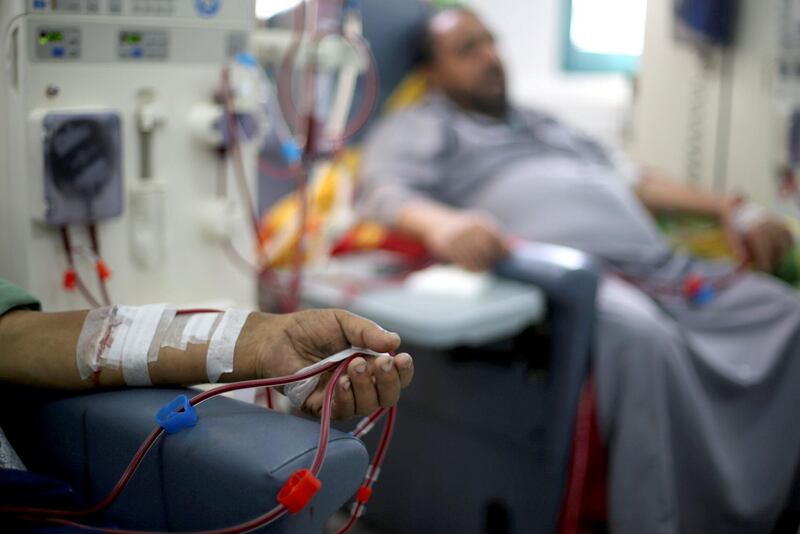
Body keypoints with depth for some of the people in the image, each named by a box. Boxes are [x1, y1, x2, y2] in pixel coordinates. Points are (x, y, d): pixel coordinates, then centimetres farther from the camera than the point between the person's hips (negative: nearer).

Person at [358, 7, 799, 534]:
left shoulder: (545, 124, 37)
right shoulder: (417, 129, 18)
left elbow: (631, 176, 31)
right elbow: (384, 192, -3)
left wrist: (729, 208, 16)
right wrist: (442, 223, -28)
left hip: (662, 267, 7)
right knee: (640, 336, -39)